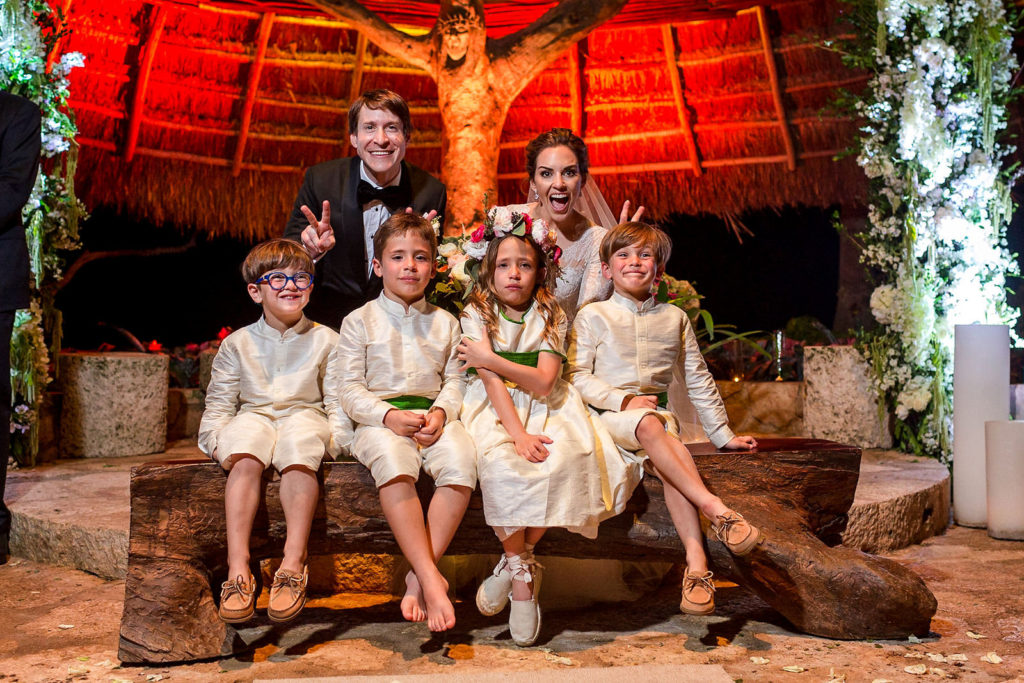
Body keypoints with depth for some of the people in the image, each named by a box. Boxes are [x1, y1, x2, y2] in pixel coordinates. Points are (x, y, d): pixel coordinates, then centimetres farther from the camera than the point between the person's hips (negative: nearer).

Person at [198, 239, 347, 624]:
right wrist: (215, 438, -3)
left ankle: (293, 565, -39)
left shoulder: (325, 340, 12)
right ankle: (238, 570, -39)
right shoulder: (237, 344, 16)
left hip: (304, 415, -1)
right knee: (244, 459, -34)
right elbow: (219, 402, 14)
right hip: (253, 416, 1)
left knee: (300, 450, -37)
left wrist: (333, 438, -11)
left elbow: (338, 402, 6)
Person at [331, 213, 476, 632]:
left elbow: (455, 381, 11)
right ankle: (432, 579, -38)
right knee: (392, 459, -38)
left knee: (461, 457, -31)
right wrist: (389, 416, -16)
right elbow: (349, 388, 1)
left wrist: (441, 413, -12)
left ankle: (418, 577, -26)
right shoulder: (359, 322, 8)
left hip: (433, 415, 3)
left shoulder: (444, 323, 18)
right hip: (379, 419, -2)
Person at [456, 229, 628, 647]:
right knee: (501, 464, -35)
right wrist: (518, 434, -24)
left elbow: (543, 382, -9)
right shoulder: (477, 314, 2)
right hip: (495, 409, -1)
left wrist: (489, 357, -13)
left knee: (563, 459, -32)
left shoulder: (551, 317, 6)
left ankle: (515, 561, -13)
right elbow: (492, 381, -11)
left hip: (543, 408, 2)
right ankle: (522, 573, -17)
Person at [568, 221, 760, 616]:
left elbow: (698, 380, 19)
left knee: (667, 460, -32)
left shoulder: (674, 318, 15)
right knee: (650, 426, -36)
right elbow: (577, 376, -1)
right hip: (607, 416, -2)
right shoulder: (594, 316, 6)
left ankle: (696, 564, -39)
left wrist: (722, 433, 16)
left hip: (654, 414, 2)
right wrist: (623, 400, -14)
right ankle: (716, 509, -42)